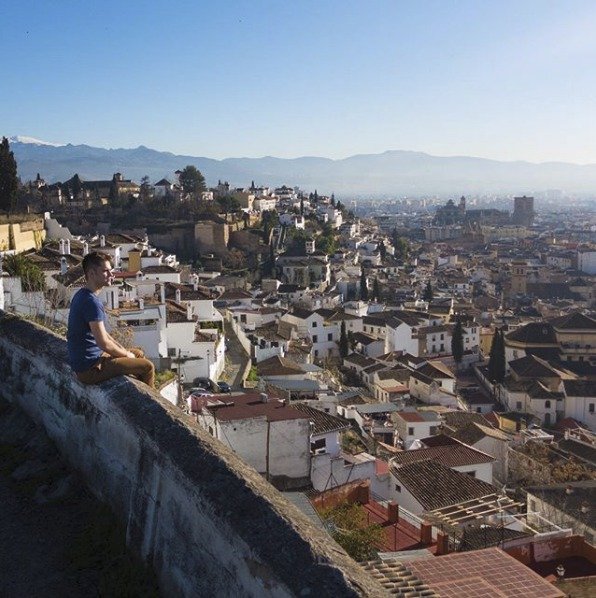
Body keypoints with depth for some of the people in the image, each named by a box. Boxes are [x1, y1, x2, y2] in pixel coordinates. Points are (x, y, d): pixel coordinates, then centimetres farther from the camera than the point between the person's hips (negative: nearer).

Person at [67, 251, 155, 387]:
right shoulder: (91, 302, -25)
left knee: (138, 354, 23)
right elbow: (103, 343, -27)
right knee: (147, 367, -6)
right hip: (90, 369, -10)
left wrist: (123, 350, 10)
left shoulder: (81, 295, 8)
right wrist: (126, 354, -9)